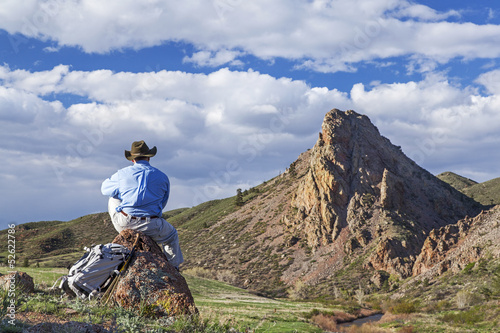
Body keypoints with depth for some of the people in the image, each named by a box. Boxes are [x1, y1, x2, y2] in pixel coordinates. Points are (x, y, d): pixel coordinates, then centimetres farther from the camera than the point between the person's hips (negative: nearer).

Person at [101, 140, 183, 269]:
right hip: (150, 226, 0)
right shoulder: (162, 177, 5)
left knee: (113, 199, 30)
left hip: (124, 223, 0)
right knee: (171, 235, 31)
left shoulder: (122, 174, 1)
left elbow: (104, 189, 20)